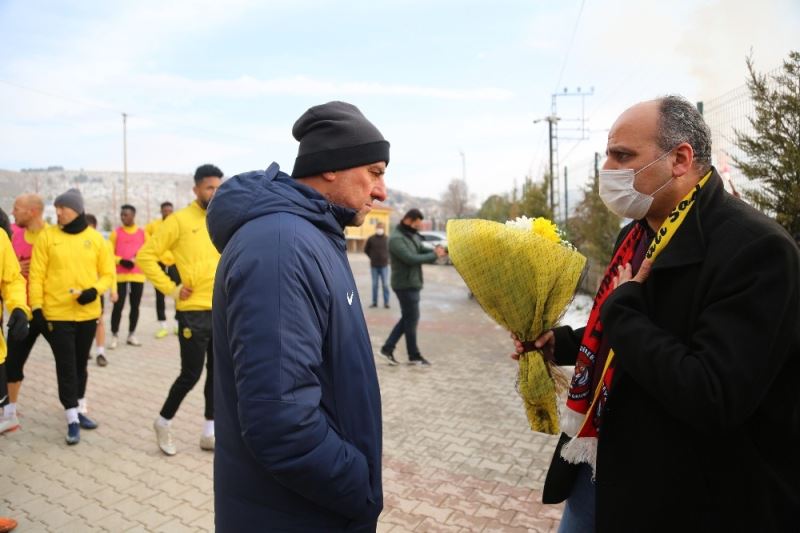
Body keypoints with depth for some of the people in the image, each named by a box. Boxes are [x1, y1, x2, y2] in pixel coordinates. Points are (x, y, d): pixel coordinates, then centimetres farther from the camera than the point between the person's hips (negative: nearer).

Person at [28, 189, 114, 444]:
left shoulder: (95, 238, 0)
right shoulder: (47, 236, -3)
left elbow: (108, 273, 4)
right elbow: (36, 275, -3)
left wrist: (95, 290, -14)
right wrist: (36, 307, -8)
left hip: (88, 313, 2)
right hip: (57, 313, -2)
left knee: (80, 363, 16)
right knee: (66, 366, 0)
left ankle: (80, 409, 31)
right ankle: (72, 418, 8)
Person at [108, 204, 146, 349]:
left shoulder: (142, 233, 7)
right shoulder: (116, 233, 3)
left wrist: (137, 259, -9)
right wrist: (121, 261, -15)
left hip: (138, 275, 2)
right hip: (120, 275, -2)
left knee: (135, 305, 7)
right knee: (118, 305, -4)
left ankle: (132, 335, 18)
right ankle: (114, 336, 6)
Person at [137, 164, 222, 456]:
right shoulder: (179, 220, -7)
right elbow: (146, 256, -6)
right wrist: (170, 289, -10)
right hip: (194, 312, -5)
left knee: (218, 373, 10)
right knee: (191, 374, 1)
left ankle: (209, 434, 23)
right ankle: (163, 423, 26)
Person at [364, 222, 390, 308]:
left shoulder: (387, 239, -2)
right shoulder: (371, 239, -1)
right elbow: (366, 250, 12)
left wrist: (387, 258, 5)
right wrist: (372, 257, 9)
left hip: (384, 265, -1)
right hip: (374, 266, 1)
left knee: (385, 284, 0)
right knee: (374, 284, 7)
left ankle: (386, 302, 7)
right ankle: (374, 302, 15)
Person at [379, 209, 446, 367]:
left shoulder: (413, 236, 13)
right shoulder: (396, 239, -17)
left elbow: (423, 252, 11)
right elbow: (411, 258, -25)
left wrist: (435, 251, -11)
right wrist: (434, 255, -20)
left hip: (413, 284, 9)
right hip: (405, 285, -9)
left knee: (407, 318, 14)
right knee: (412, 319, 0)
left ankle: (388, 348, 20)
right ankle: (414, 356, 13)